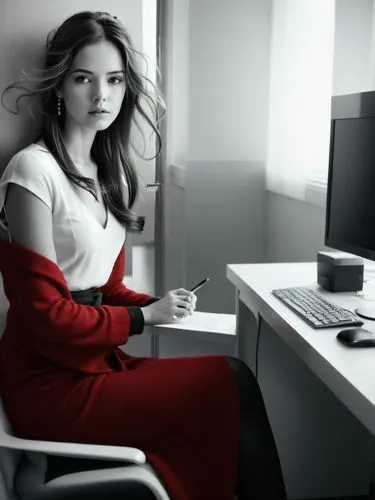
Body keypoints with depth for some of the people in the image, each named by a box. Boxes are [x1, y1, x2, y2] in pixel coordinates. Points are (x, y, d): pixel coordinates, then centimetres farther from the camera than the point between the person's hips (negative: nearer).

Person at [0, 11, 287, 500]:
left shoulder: (109, 170, 10)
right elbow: (48, 316, -17)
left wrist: (157, 304, -6)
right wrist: (144, 317, -9)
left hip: (97, 359, 7)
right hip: (50, 382, -7)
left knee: (228, 384, -10)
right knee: (232, 383, -12)